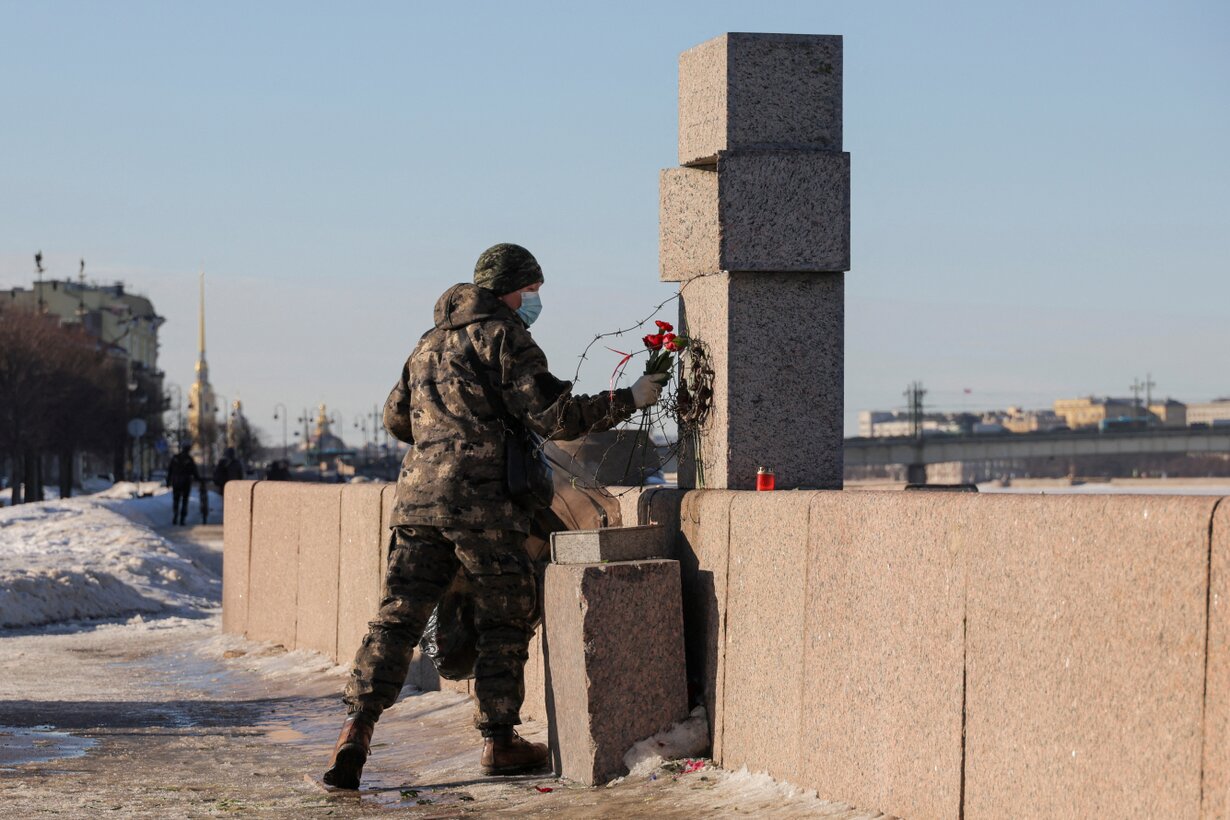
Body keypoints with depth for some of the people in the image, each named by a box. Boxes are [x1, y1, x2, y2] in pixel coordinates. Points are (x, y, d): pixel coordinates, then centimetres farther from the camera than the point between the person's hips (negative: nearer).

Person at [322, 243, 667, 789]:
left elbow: (396, 417, 31)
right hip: (481, 499, -7)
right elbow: (552, 416, -9)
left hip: (417, 497, 7)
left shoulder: (430, 343, 23)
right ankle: (499, 742, 8)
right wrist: (628, 400, -2)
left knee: (397, 617, 3)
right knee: (506, 622, 5)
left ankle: (356, 728, -11)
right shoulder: (503, 336, -2)